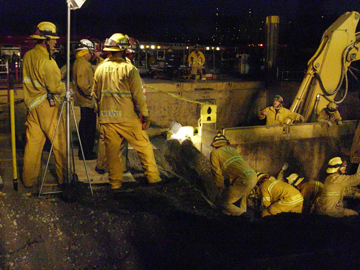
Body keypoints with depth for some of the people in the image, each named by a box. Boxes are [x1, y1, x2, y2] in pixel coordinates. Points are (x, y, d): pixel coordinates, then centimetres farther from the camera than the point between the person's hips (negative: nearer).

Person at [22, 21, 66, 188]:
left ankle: (28, 179, 17)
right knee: (59, 143, 5)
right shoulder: (47, 61, -18)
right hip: (48, 107, -7)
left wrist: (58, 73, 8)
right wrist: (64, 87, 4)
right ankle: (64, 178, 14)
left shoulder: (28, 56, 7)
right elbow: (56, 88, -17)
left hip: (32, 105, 7)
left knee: (32, 143, 11)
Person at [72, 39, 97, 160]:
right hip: (87, 101, -11)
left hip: (86, 101, 11)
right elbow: (83, 84, -24)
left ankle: (85, 151, 25)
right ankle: (86, 153, 1)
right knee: (87, 127, -5)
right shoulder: (82, 64, -16)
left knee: (86, 127, 16)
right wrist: (92, 94, -17)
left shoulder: (80, 63, 18)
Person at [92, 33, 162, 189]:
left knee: (112, 151, 10)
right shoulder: (129, 69, -9)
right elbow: (138, 95, -9)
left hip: (106, 118, 5)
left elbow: (96, 94, 14)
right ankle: (153, 178, 11)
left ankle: (115, 183, 16)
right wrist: (145, 115, -1)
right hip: (126, 117, -4)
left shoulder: (100, 69, 6)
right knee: (144, 147, 7)